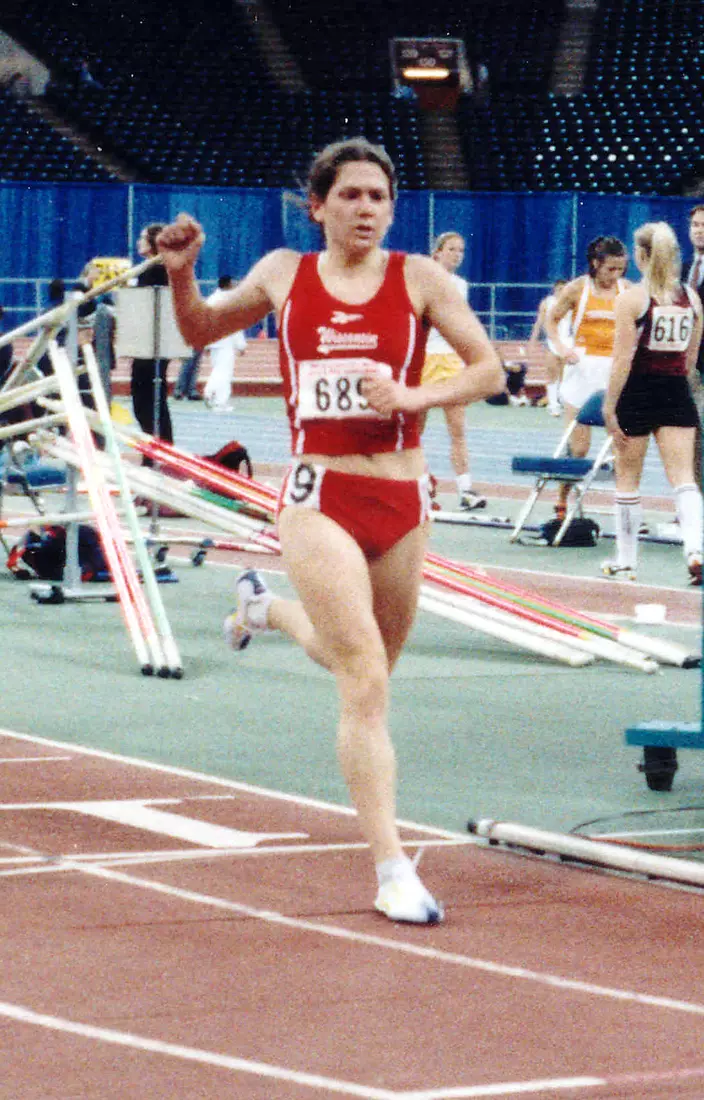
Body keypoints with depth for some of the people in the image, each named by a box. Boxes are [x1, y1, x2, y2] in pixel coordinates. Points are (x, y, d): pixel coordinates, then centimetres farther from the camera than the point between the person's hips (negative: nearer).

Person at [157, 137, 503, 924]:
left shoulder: (419, 278, 1)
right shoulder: (284, 274, 4)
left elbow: (488, 370, 1)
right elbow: (200, 333, 19)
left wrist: (412, 396, -14)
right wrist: (180, 273, 1)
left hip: (401, 497, 3)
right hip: (318, 497, -2)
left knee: (365, 670, 21)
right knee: (365, 683, -14)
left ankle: (267, 607, 51)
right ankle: (392, 872, -12)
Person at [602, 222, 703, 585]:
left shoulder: (631, 299, -11)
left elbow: (623, 360, -13)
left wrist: (609, 408, -10)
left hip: (638, 392, -3)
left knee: (627, 479, 12)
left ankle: (626, 560, 19)